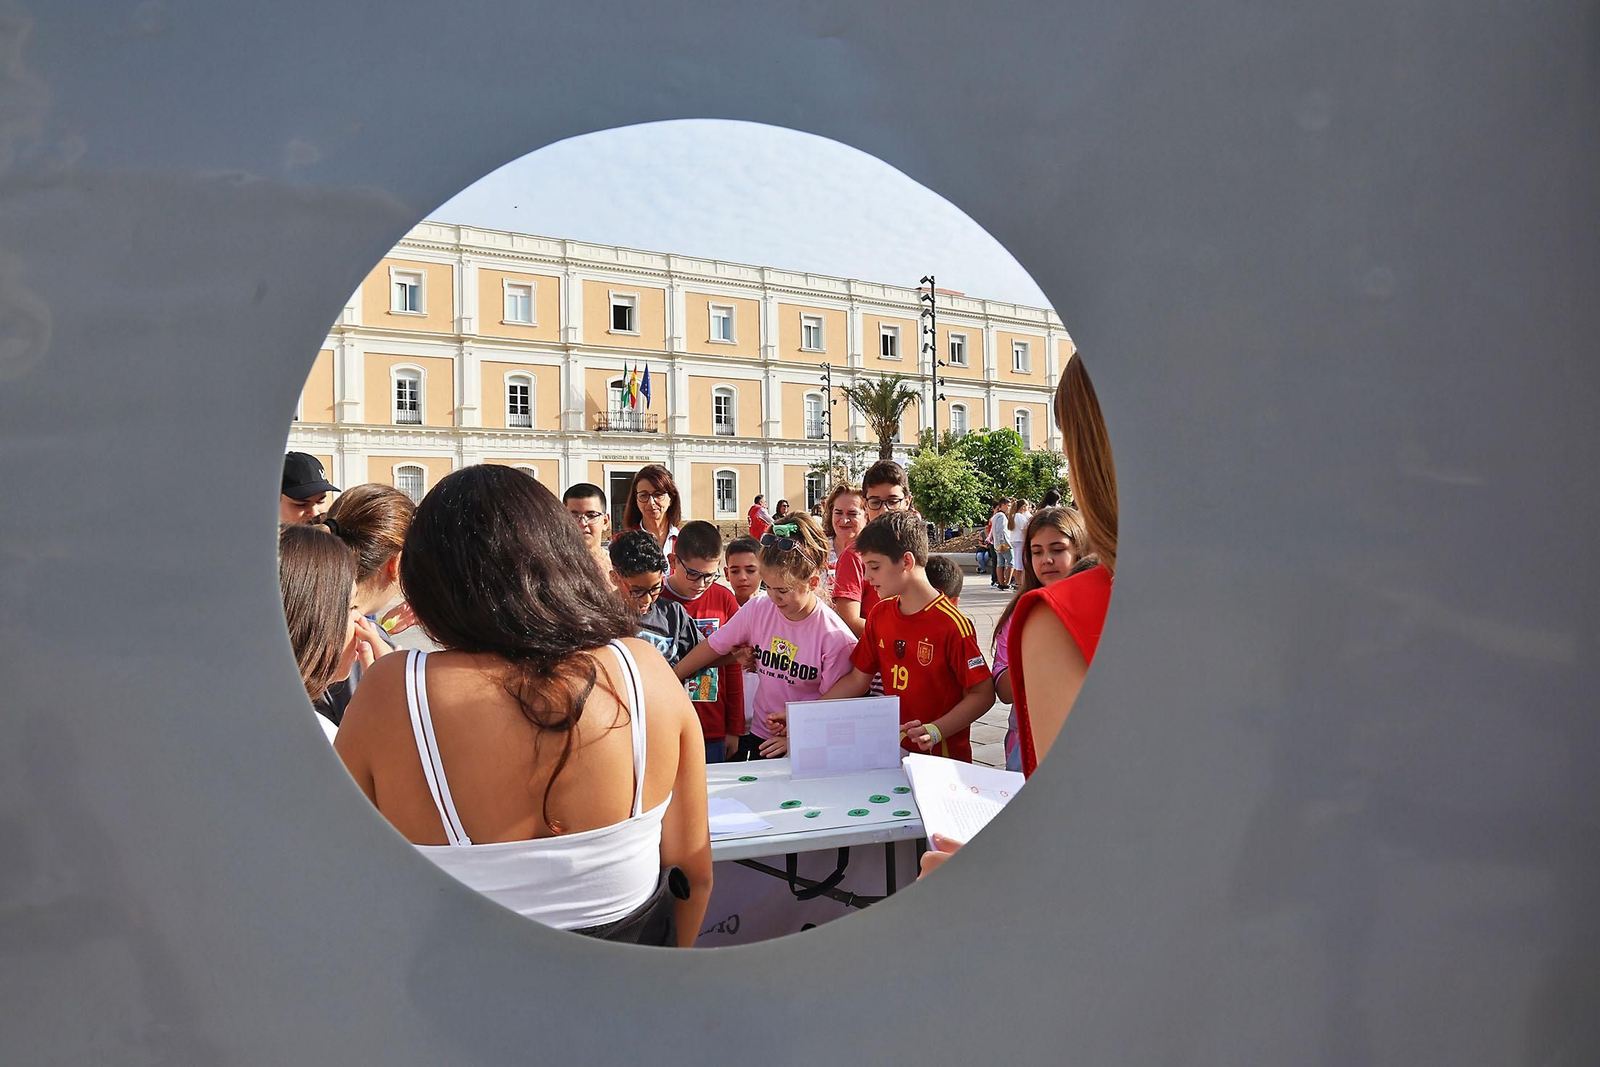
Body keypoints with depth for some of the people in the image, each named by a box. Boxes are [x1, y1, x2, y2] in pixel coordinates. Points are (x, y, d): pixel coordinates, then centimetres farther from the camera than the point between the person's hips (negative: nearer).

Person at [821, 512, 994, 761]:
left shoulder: (952, 625, -12)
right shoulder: (880, 615, 9)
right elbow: (858, 679, 15)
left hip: (942, 758, -6)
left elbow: (983, 694, -10)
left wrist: (935, 731, -21)